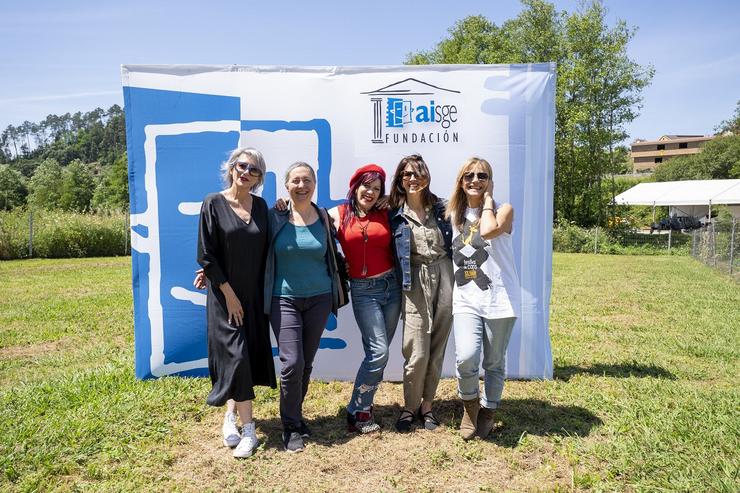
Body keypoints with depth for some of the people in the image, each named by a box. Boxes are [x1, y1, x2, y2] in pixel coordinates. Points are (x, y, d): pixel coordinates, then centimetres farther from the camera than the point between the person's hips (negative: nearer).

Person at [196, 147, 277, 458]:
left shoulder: (261, 206, 6)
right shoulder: (214, 204, -6)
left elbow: (265, 251, 10)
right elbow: (206, 255, -9)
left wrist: (264, 291, 4)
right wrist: (229, 294, -11)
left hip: (255, 295, 5)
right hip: (225, 295, -4)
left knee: (252, 354, 9)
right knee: (235, 355, -7)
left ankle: (231, 415, 30)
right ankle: (248, 429, 6)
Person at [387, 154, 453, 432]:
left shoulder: (441, 208, 8)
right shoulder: (395, 215, 2)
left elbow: (454, 242, 15)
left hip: (445, 278, 3)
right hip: (416, 283, -2)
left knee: (437, 350, 7)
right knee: (417, 353, -6)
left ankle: (427, 405, 24)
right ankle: (409, 407, 16)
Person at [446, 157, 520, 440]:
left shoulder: (503, 210, -1)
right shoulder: (453, 215, 12)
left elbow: (488, 231, -24)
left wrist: (487, 199, -8)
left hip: (499, 298, -2)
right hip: (465, 299, 2)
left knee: (494, 363, 8)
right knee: (466, 357, -16)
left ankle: (487, 411, 33)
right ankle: (470, 405, 13)